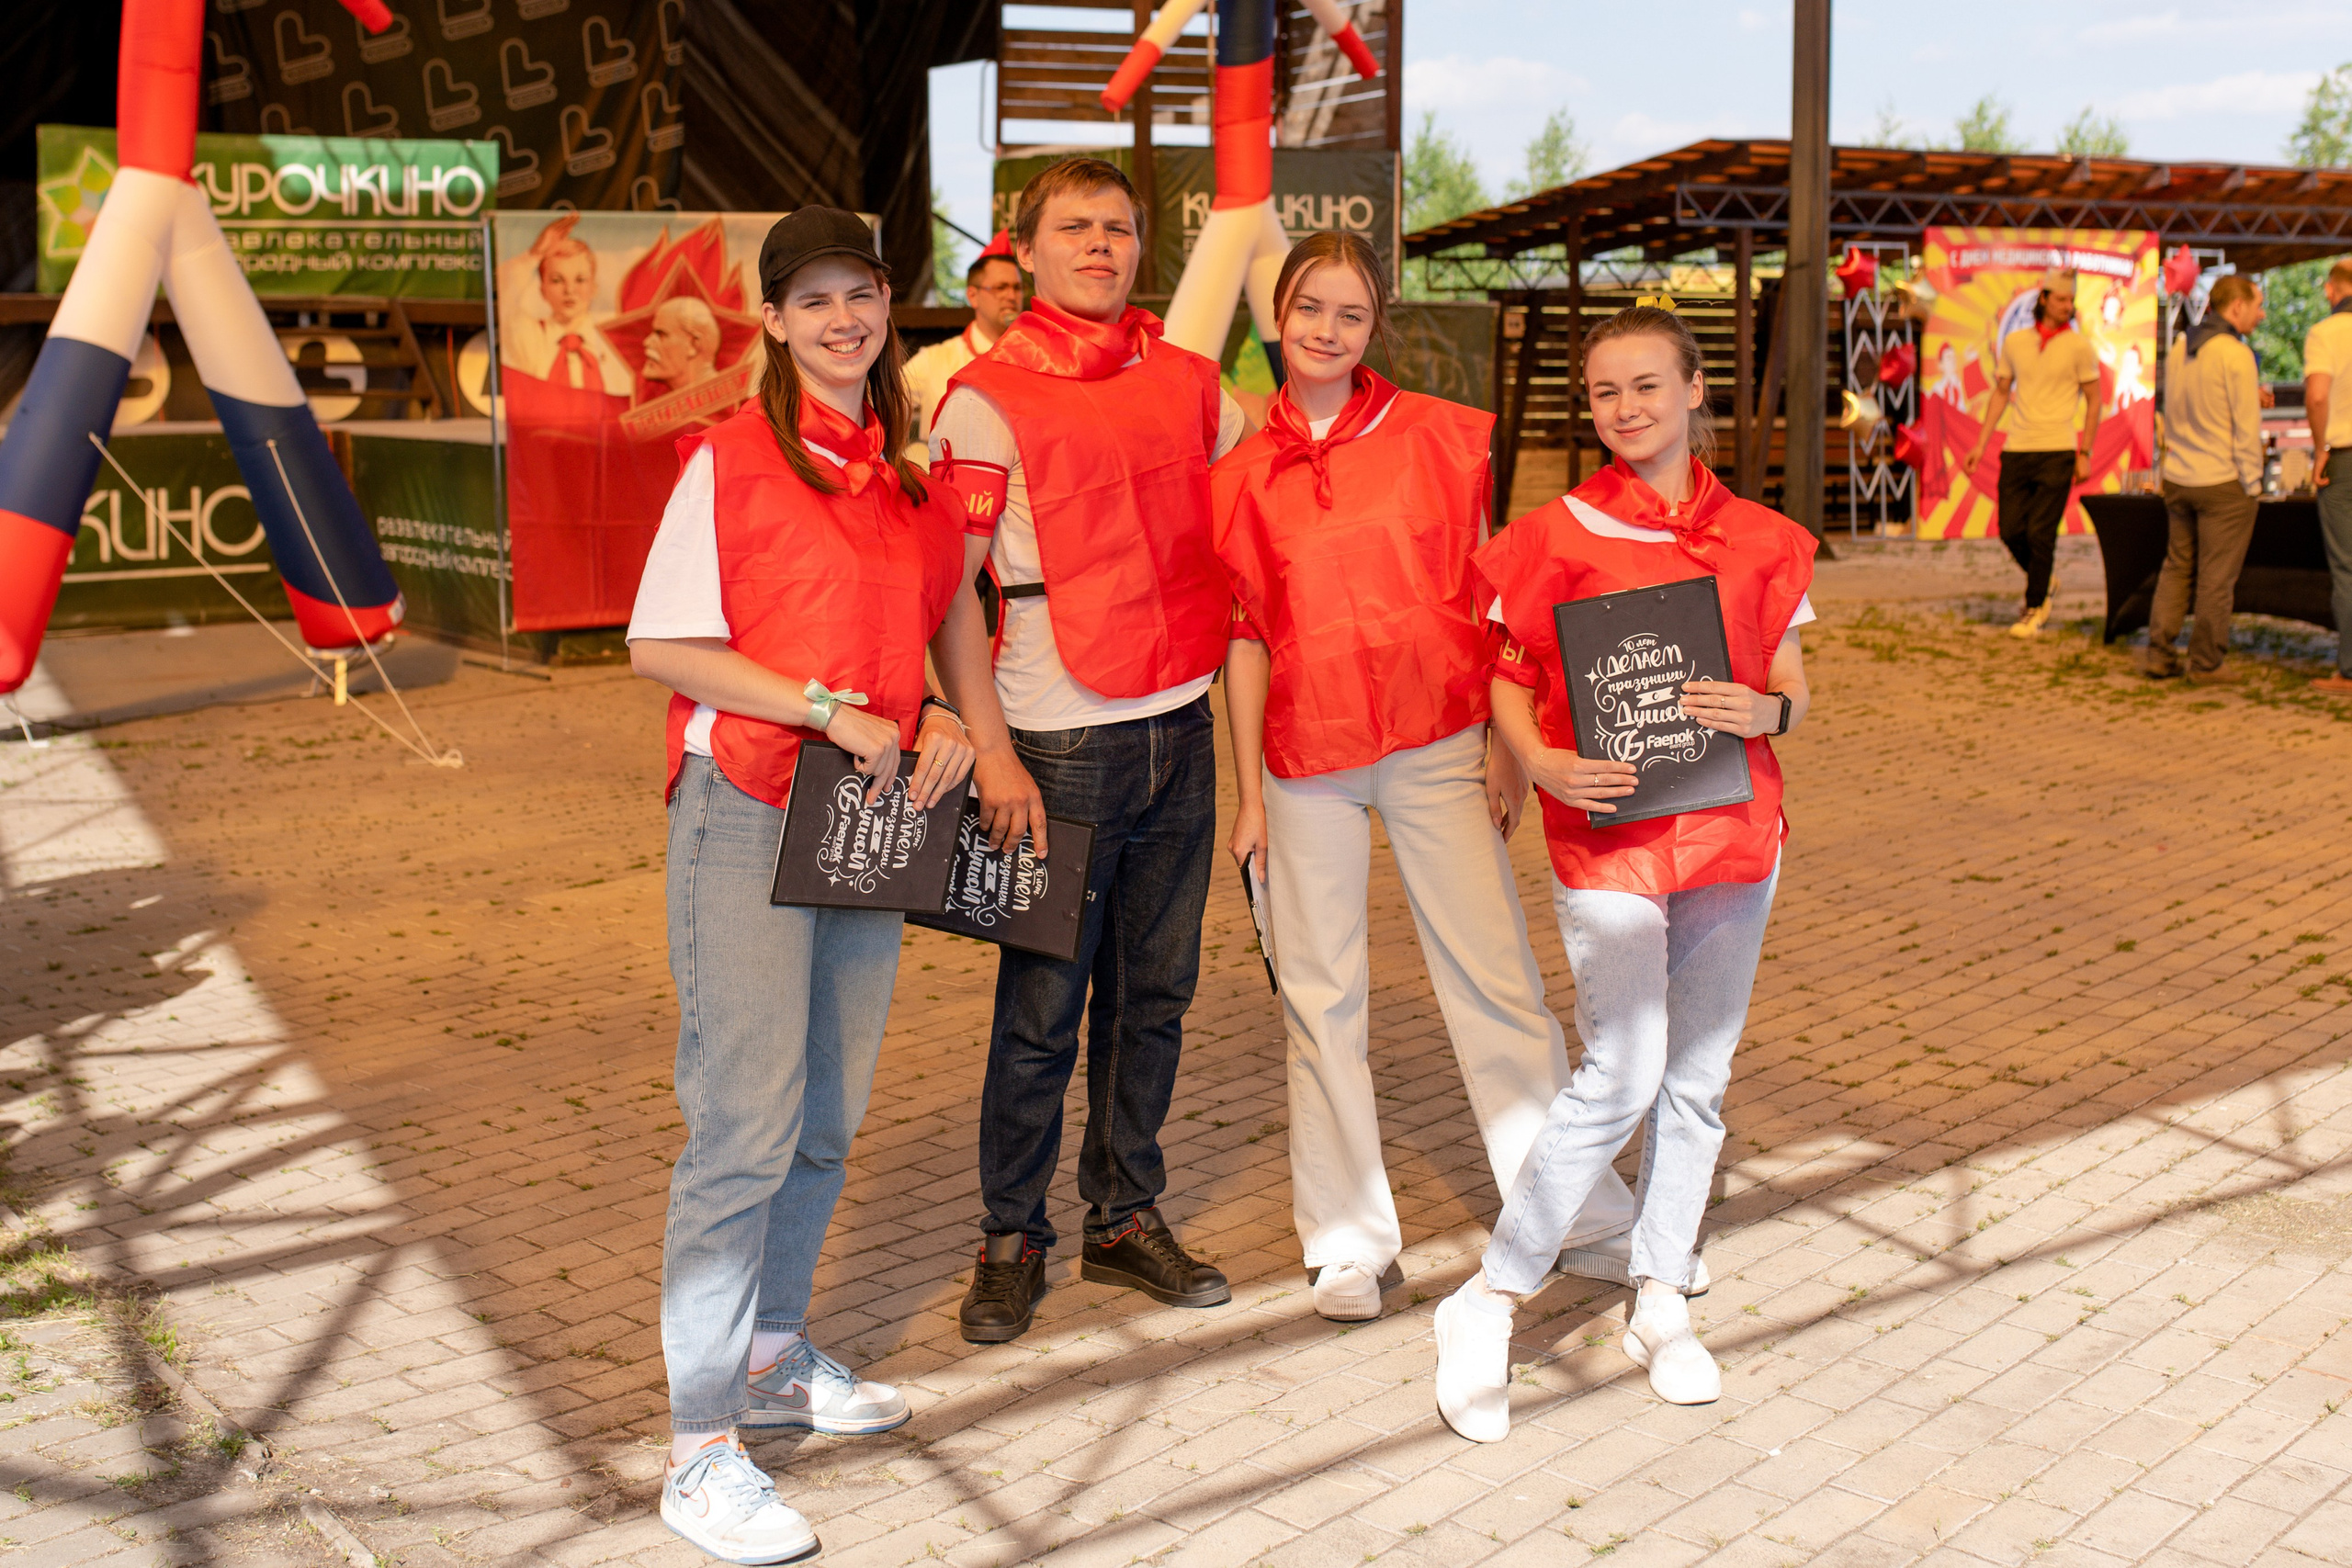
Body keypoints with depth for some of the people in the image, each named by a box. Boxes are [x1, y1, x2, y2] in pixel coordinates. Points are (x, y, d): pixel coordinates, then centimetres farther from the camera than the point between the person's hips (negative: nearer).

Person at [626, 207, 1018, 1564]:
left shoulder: (916, 470, 10)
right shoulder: (731, 459, -7)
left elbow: (954, 611, 19)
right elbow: (661, 644, -10)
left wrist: (968, 723, 0)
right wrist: (828, 709, -16)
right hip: (748, 813, -6)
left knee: (830, 1118, 14)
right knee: (746, 1124, -8)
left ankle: (774, 1357, 33)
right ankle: (703, 1449, 0)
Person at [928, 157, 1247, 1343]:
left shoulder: (1186, 381, 10)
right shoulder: (988, 398, -4)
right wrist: (989, 753, -16)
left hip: (1180, 727, 5)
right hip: (1062, 742, -5)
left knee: (1153, 992, 12)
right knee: (1043, 1005, 1)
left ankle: (1125, 1218, 26)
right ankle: (1012, 1237, 17)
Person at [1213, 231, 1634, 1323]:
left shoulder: (1444, 436, 1)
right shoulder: (1241, 476, 5)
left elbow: (1495, 595, 3)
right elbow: (1246, 639, 7)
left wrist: (1509, 743, -2)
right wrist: (1250, 797, 5)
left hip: (1437, 743, -1)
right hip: (1305, 760, 2)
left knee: (1497, 977, -1)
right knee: (1321, 997, 6)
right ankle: (1347, 1243, 16)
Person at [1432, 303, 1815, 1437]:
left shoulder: (1759, 541, 7)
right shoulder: (1556, 538, -1)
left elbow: (1794, 691, 11)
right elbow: (1509, 682, 2)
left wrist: (1762, 712, -11)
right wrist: (1540, 761, -17)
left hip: (1731, 831, 4)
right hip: (1605, 837, -4)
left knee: (1697, 1077, 10)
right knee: (1622, 1074, -12)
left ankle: (1660, 1306, 25)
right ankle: (1487, 1307, 0)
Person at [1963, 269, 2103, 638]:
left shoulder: (2079, 347, -1)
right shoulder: (2015, 341, 8)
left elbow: (2094, 400, 2)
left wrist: (2084, 454, -4)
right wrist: (1981, 444, 11)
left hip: (2056, 451, -3)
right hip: (2016, 448, 4)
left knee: (2040, 534, -5)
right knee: (2011, 530, 3)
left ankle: (2035, 608, 9)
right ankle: (2042, 583, 30)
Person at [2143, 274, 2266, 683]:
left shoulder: (2180, 347, 8)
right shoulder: (2235, 354, -14)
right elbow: (2247, 429, -14)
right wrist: (2252, 485, -7)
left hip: (2177, 478, 7)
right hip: (2224, 481, -7)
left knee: (2176, 568, 15)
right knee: (2216, 576, 2)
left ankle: (2158, 656, 14)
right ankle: (2206, 663, 8)